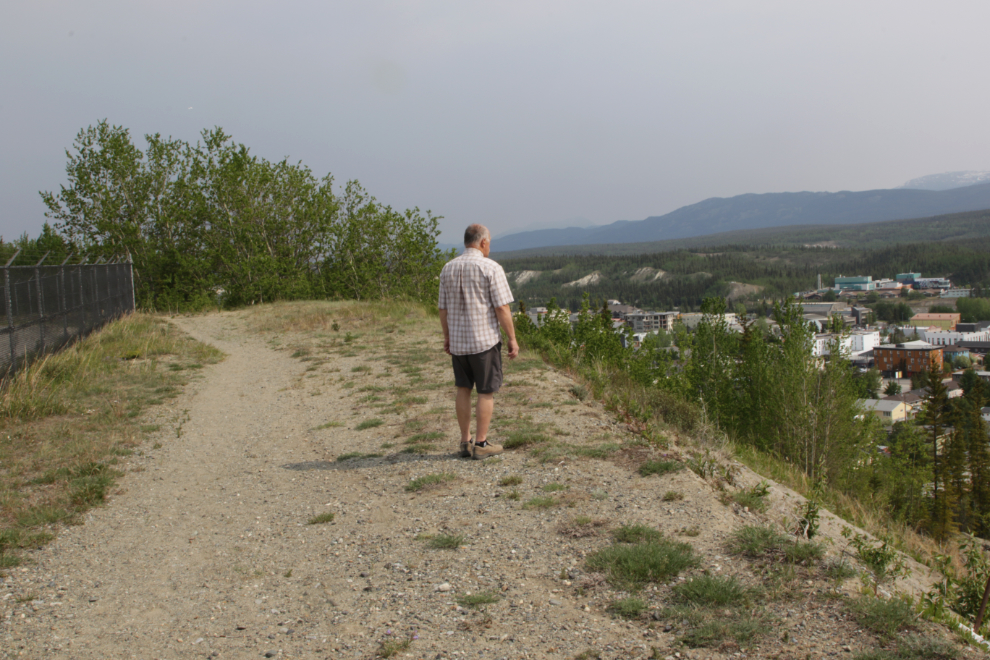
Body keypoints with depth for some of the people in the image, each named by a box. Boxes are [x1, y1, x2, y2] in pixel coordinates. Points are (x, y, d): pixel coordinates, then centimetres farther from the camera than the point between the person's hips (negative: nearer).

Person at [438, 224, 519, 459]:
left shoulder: (448, 268, 5)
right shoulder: (490, 268, -11)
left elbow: (443, 309, 10)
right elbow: (502, 308, -13)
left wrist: (447, 338, 20)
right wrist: (512, 339, -5)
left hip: (458, 341, 5)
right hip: (485, 340, -5)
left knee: (463, 390, 15)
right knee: (486, 392, 4)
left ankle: (465, 442, 19)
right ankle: (481, 444, 8)